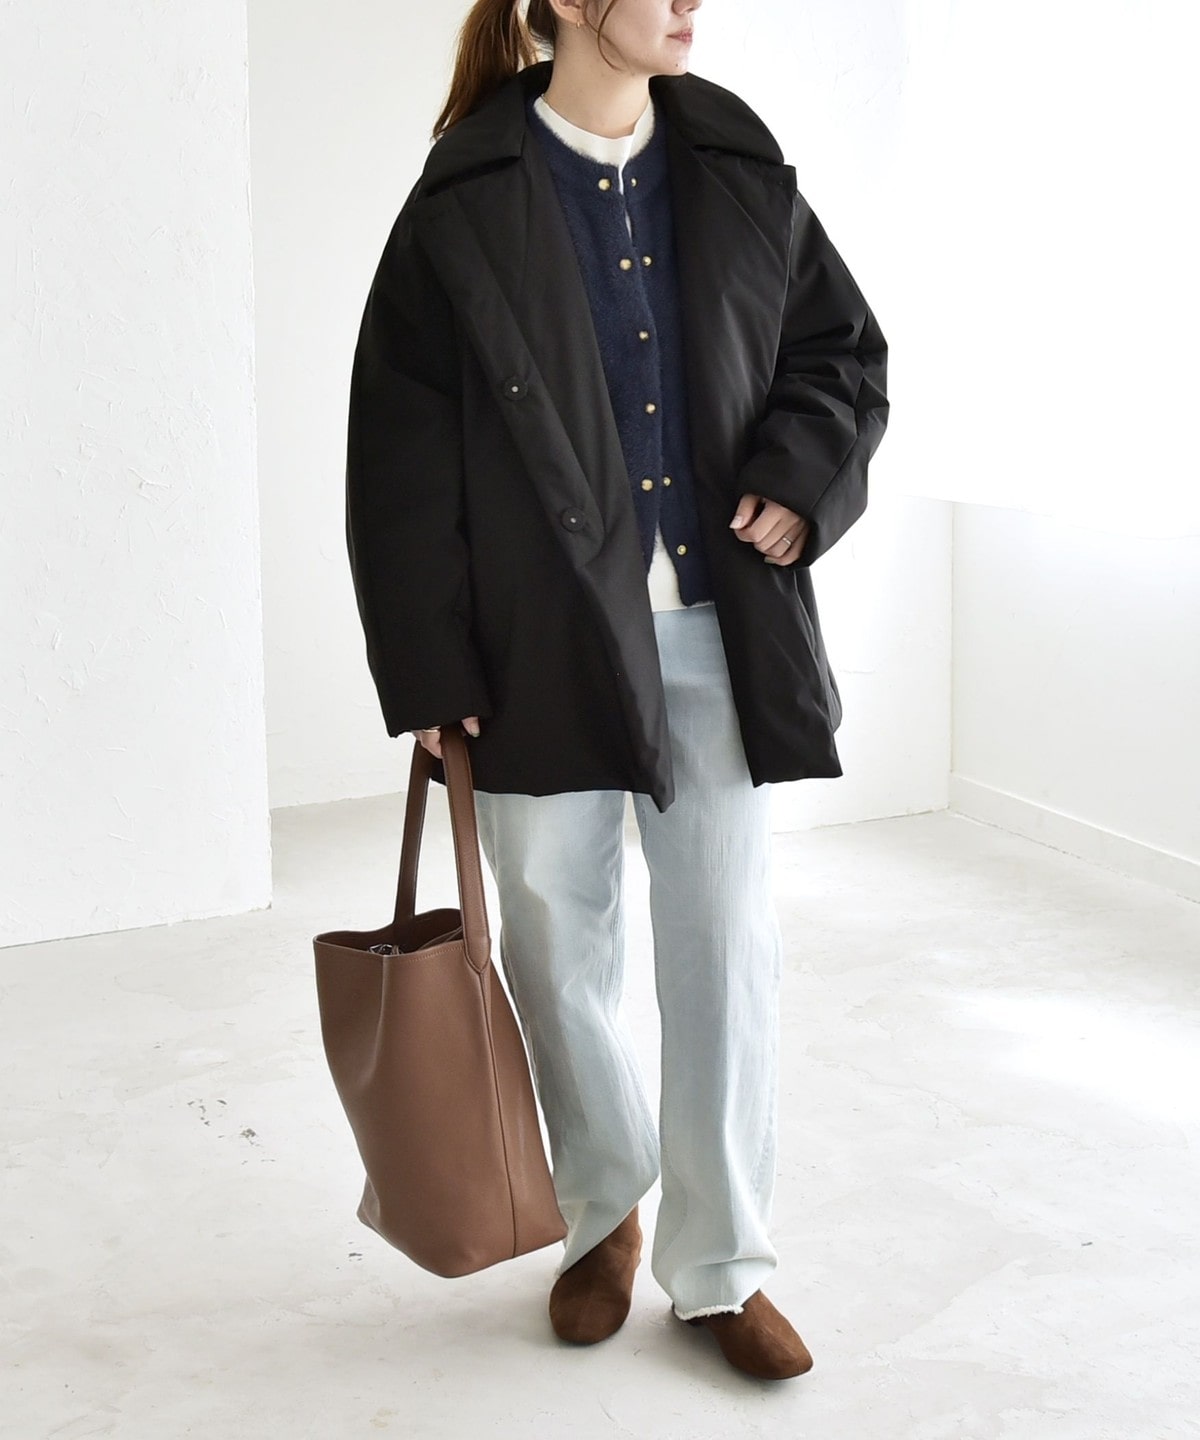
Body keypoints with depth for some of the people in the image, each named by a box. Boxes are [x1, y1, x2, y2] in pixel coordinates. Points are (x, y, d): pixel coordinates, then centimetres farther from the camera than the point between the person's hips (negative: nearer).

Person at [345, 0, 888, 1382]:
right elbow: (402, 455, -5)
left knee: (727, 938, 4)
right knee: (556, 936, 9)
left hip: (719, 631, 3)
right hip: (546, 640, -2)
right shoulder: (468, 203, -5)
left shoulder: (738, 168, 5)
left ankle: (721, 1263, 18)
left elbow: (844, 350, 14)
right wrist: (430, 671, -8)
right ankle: (603, 1210, 33)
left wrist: (799, 478, -6)